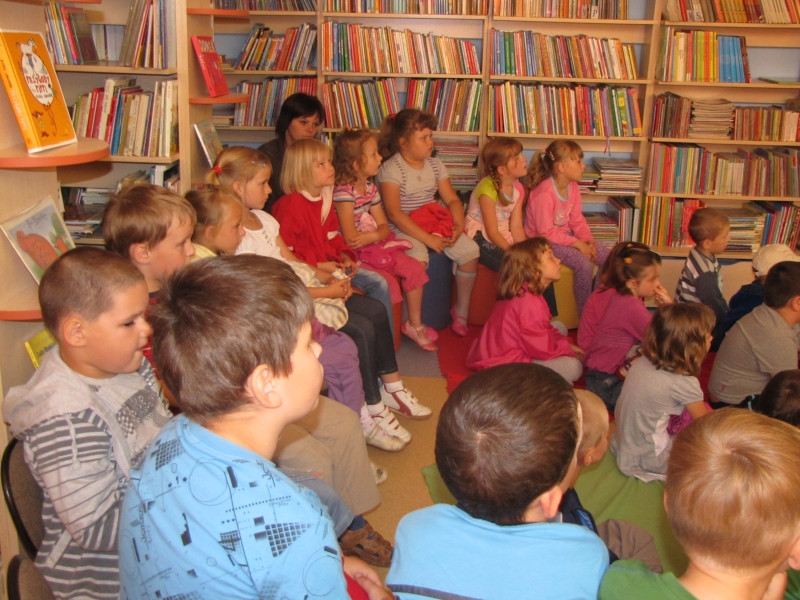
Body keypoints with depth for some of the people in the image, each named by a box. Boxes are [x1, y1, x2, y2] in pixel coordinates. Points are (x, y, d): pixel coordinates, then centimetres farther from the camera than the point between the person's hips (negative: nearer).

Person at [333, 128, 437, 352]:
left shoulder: (370, 187, 9)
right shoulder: (343, 191, -19)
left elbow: (384, 226, 6)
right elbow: (350, 238, -22)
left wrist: (373, 235, -17)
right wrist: (377, 234, -10)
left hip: (376, 245, 9)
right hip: (356, 254, -8)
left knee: (415, 268, 0)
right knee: (388, 282, -25)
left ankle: (414, 324, 15)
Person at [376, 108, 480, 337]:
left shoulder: (435, 165, 10)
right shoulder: (391, 169, -11)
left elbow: (452, 199, 9)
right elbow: (394, 214, -19)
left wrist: (459, 224, -13)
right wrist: (427, 239, -25)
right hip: (404, 229, -6)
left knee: (470, 250, -14)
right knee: (418, 258, -36)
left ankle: (461, 310, 5)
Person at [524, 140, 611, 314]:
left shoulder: (573, 187, 0)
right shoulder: (544, 193, -26)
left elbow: (577, 220, 6)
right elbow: (546, 233, -24)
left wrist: (588, 240, -12)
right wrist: (577, 243, -24)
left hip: (565, 234, 8)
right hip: (544, 241, -8)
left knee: (607, 257, -6)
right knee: (583, 263, -27)